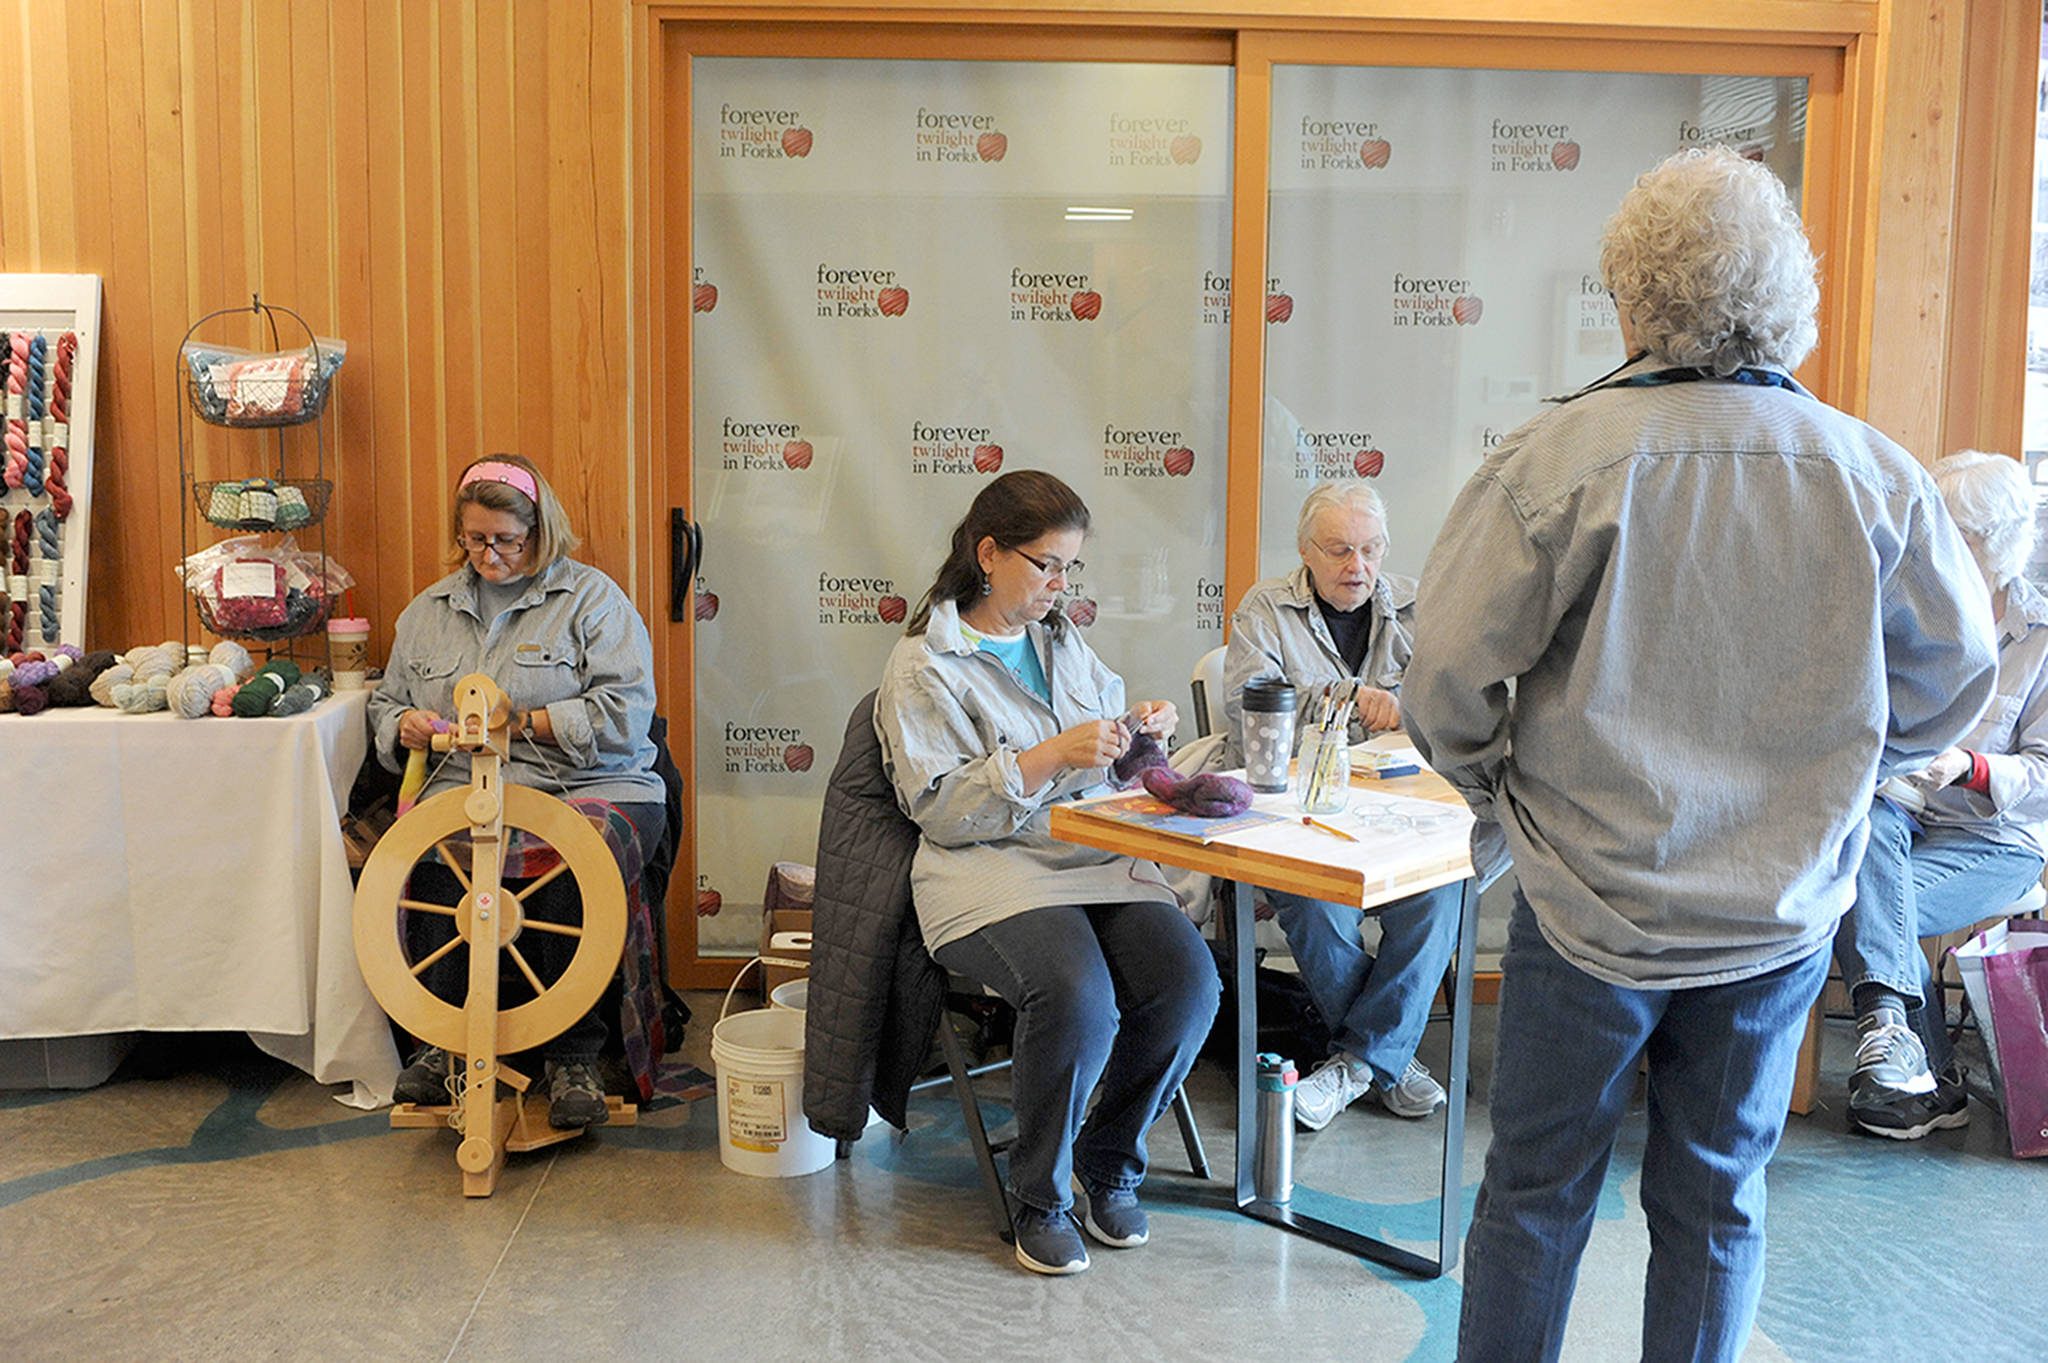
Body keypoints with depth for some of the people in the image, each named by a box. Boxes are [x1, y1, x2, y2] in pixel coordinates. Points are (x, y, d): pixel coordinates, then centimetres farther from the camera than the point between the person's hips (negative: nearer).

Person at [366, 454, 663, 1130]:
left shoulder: (591, 598, 5)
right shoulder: (429, 609, 22)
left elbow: (624, 713, -6)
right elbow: (386, 703, 29)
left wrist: (522, 722, -13)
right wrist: (404, 725, 4)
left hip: (589, 788, -3)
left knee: (575, 864, -36)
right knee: (432, 857, -31)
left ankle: (573, 1055, -20)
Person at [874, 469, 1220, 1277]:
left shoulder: (1062, 643, 19)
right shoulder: (923, 667, -1)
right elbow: (940, 808, -11)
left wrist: (1142, 731, 5)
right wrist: (1053, 755, -19)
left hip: (1100, 860, 6)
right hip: (990, 874, -6)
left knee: (1189, 982, -21)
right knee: (1077, 997, -33)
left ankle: (1109, 1162, 5)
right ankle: (1040, 1197, -7)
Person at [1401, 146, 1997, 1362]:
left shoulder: (1557, 461, -17)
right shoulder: (1876, 477, -6)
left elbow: (1450, 679, -15)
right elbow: (1953, 682, 5)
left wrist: (1498, 788, 5)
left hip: (1591, 906, -3)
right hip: (1783, 911, 3)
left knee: (1537, 1192, 13)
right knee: (1718, 1202, 19)